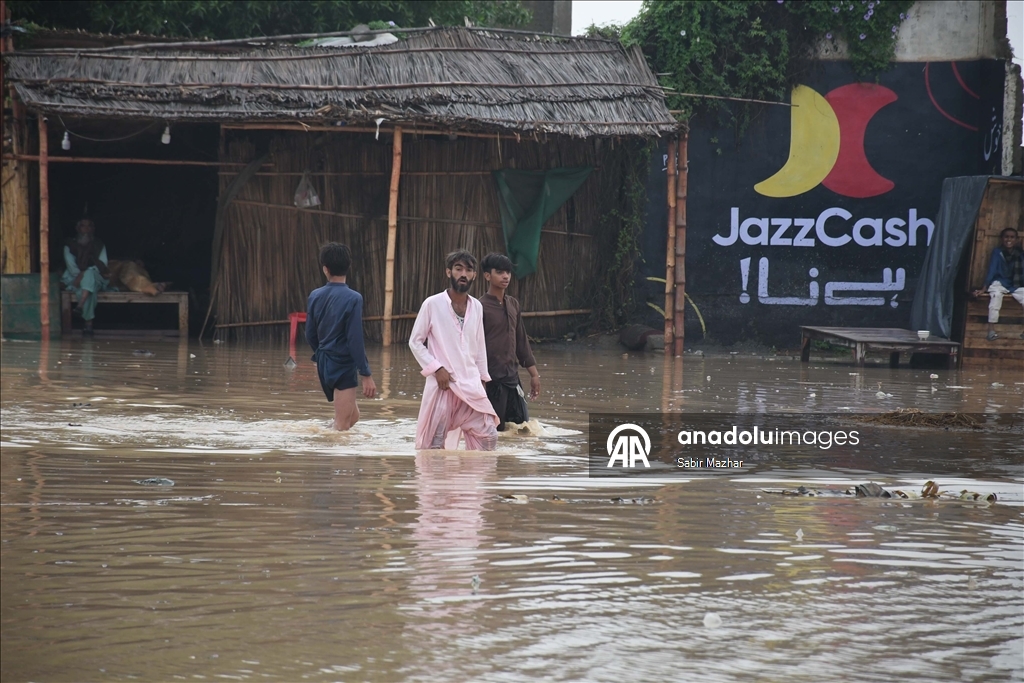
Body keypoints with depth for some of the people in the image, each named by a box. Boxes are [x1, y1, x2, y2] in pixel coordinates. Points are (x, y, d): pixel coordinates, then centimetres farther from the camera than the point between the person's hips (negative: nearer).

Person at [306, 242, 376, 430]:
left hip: (324, 364, 7)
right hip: (343, 365, -7)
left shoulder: (315, 296, 1)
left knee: (353, 416, 21)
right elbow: (355, 340, -19)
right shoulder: (353, 299, -16)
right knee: (343, 424, -2)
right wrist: (366, 374, -15)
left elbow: (310, 335, 9)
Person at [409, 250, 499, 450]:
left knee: (488, 435, -3)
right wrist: (436, 368, -12)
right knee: (435, 443, -3)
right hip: (443, 384, -4)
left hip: (471, 386, 5)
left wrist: (482, 379, 14)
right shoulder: (432, 304, -5)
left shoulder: (476, 307, 9)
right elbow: (415, 342, -3)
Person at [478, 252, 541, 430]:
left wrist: (534, 374, 16)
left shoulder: (513, 305, 11)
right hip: (491, 379, -7)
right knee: (494, 429, -4)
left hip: (513, 377, 7)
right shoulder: (481, 307, -11)